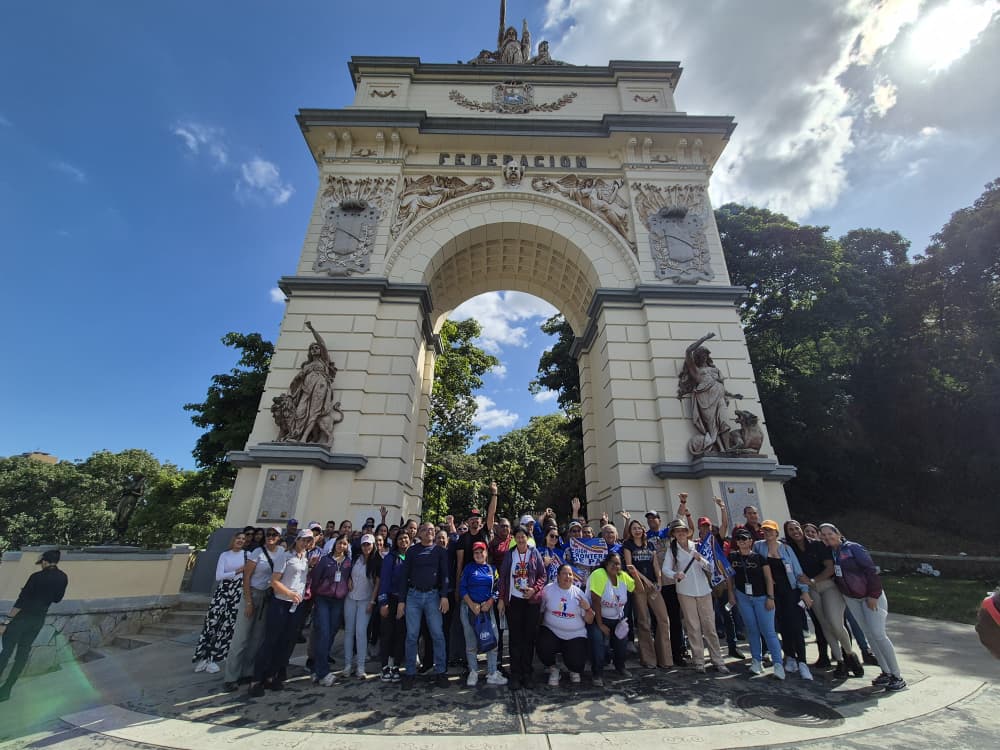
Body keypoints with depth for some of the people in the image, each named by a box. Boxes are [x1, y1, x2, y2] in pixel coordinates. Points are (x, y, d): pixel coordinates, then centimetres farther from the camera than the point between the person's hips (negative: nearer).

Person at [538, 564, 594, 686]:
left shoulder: (579, 593, -1)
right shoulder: (548, 589, -5)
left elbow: (589, 621, 2)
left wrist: (587, 608, -17)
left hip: (575, 635, 1)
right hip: (552, 631, -1)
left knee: (577, 663, -18)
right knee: (542, 648, -28)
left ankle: (574, 670, 25)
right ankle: (553, 669, 9)